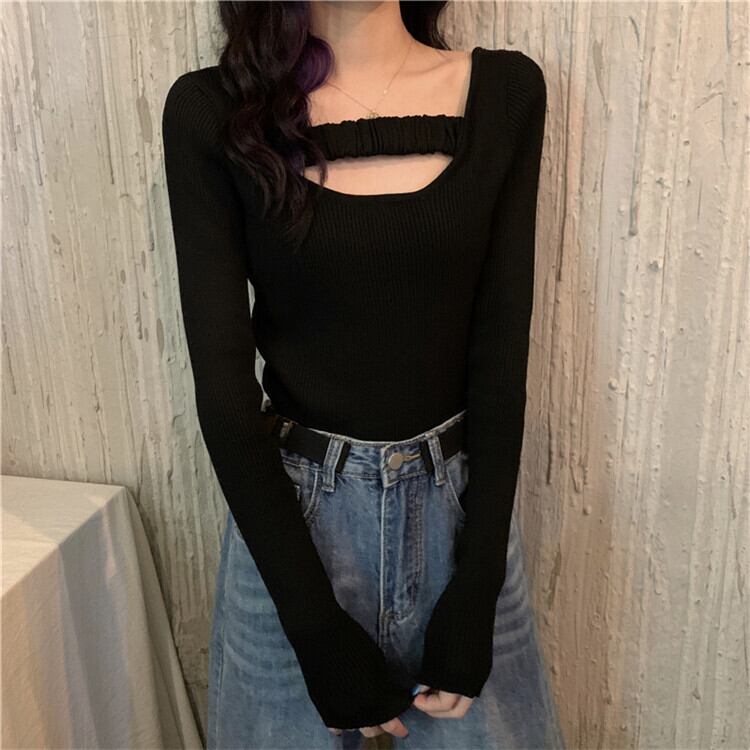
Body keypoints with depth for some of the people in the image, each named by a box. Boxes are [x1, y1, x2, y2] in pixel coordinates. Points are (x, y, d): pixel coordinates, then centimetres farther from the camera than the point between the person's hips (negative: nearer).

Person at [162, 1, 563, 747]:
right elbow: (221, 379, -11)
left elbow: (501, 350, -5)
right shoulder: (212, 112, -7)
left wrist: (475, 591, -8)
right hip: (289, 515, -1)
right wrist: (318, 626, -12)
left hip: (462, 506, 2)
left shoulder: (505, 92, -2)